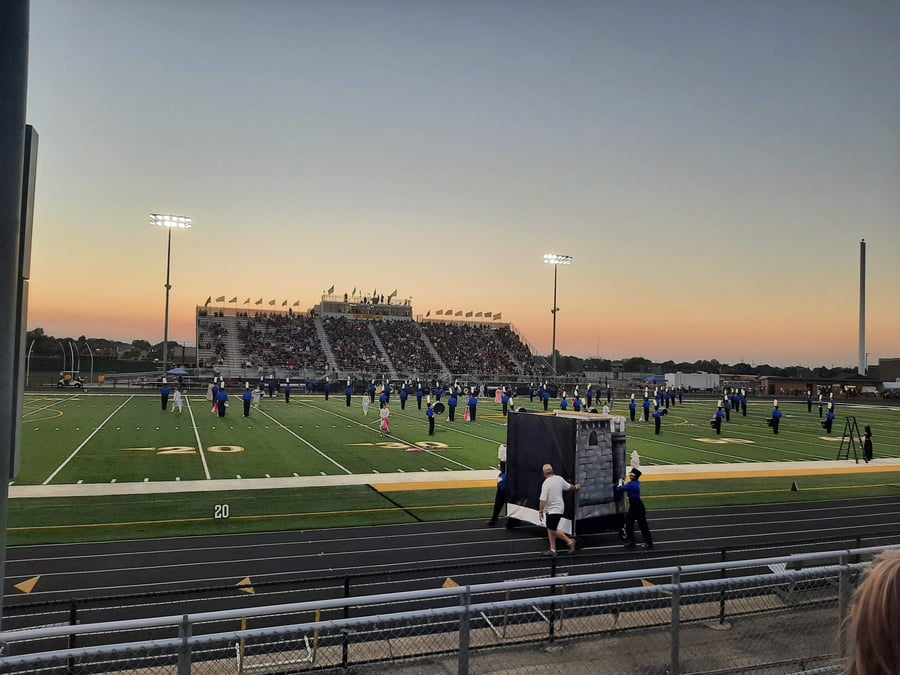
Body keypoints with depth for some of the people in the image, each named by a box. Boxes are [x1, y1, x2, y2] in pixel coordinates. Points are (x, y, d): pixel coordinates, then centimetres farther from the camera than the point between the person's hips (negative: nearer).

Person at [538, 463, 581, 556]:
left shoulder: (546, 483, -21)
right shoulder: (559, 478, 0)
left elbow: (543, 500, -22)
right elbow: (569, 487, 15)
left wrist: (541, 511, -13)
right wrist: (576, 487, 36)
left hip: (553, 510, -9)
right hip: (558, 508, 9)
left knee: (553, 531, 2)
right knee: (550, 529, 14)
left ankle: (569, 541, 9)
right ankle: (552, 549, 19)